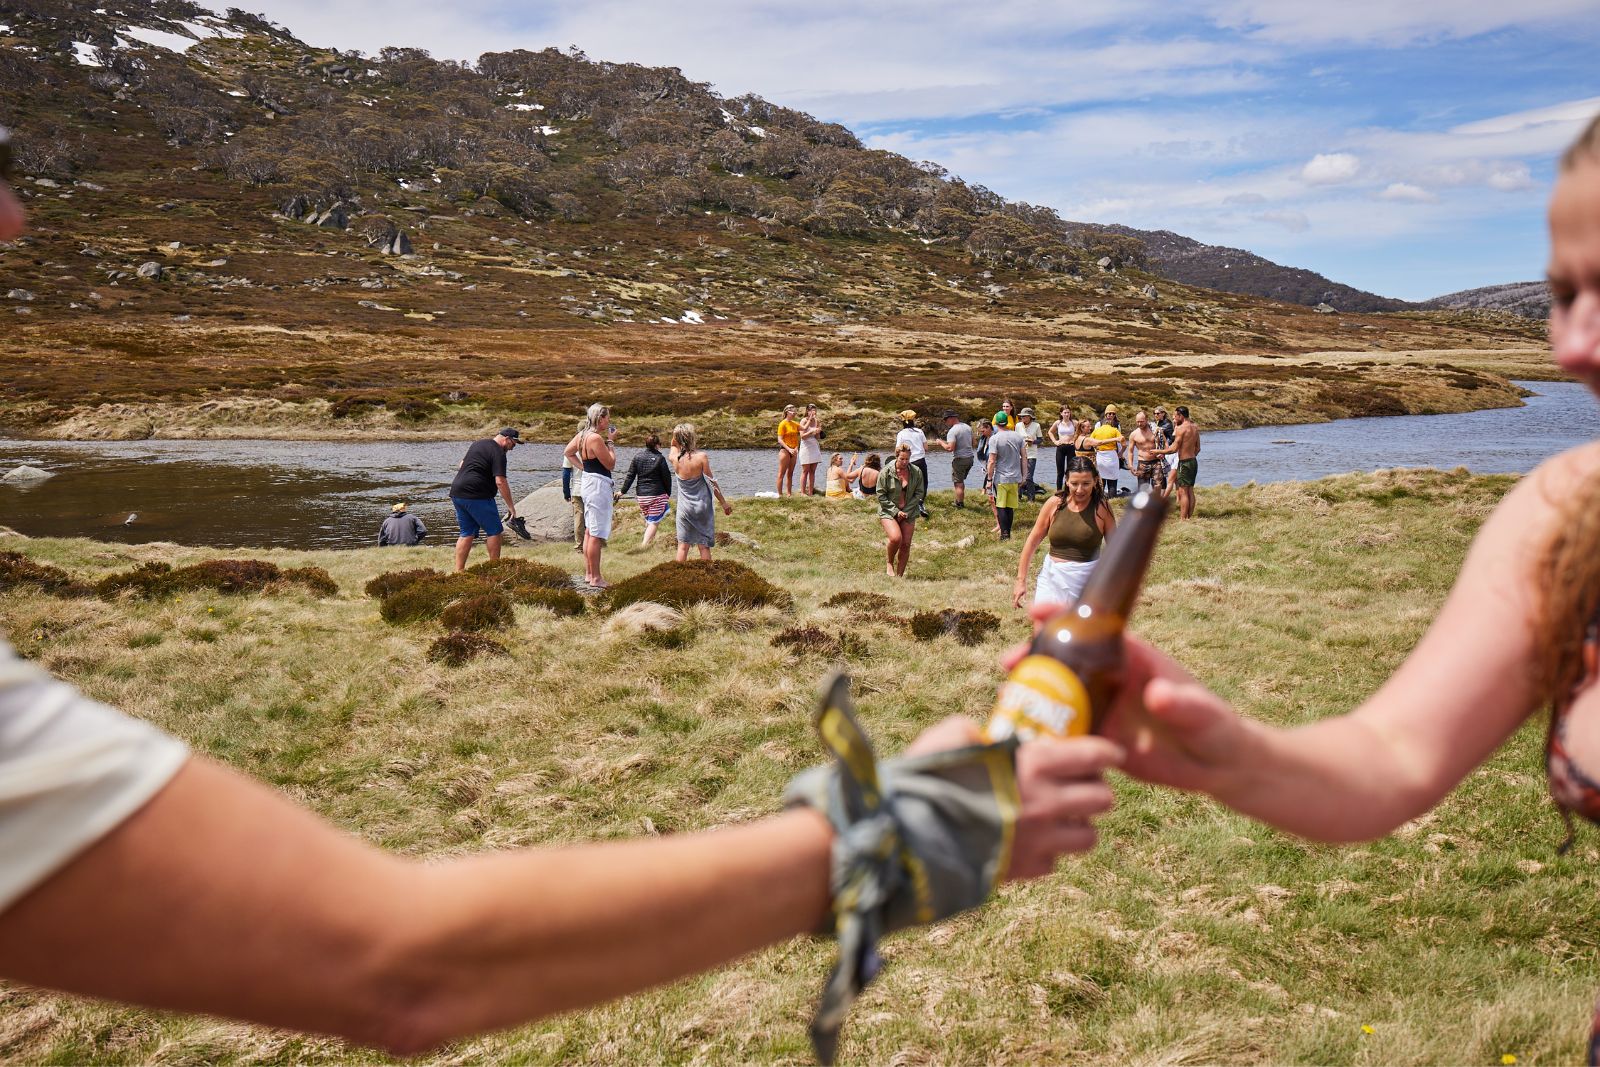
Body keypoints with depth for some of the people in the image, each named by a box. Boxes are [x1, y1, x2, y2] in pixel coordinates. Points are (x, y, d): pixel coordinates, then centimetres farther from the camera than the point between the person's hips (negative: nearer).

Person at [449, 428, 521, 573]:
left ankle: (458, 571, 9)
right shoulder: (498, 452, -9)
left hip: (456, 492, 9)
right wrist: (511, 506, -15)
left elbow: (461, 465, 29)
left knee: (467, 533, 13)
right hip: (477, 496, -9)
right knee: (494, 531, 3)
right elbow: (500, 482, -17)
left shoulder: (477, 443, 20)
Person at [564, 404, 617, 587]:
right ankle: (595, 578, 2)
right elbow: (611, 464, -16)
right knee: (597, 534, -4)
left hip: (588, 481, 10)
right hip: (598, 485, -10)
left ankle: (588, 573, 26)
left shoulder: (582, 435, 7)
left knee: (589, 531, 17)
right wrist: (611, 442, -9)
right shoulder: (596, 438, -21)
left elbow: (568, 451, 24)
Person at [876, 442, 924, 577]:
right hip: (888, 511, -3)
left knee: (906, 544, 0)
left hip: (909, 512, 3)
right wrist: (896, 511, -13)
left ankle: (900, 575, 14)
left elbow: (919, 493, 1)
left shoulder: (916, 472, -3)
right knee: (896, 538, -25)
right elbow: (881, 496, -7)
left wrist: (906, 511, -9)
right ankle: (890, 564, 3)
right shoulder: (886, 473, -10)